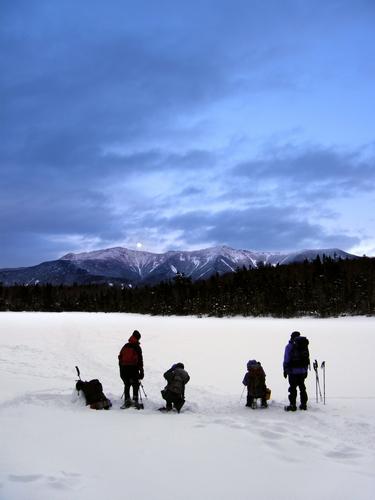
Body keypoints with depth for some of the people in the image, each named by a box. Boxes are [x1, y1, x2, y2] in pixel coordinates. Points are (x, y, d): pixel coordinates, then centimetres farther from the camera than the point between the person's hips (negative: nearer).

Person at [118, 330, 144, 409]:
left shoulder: (125, 346, 9)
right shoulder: (137, 347, -6)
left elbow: (120, 357, 13)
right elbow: (140, 360, -8)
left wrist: (121, 370, 21)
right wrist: (141, 372, -3)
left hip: (124, 369, 5)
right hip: (133, 368, -4)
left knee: (127, 385, 14)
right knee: (135, 385, 6)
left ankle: (127, 400, 6)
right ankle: (135, 400, -1)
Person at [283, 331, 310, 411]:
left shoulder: (290, 346, -7)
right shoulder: (305, 345, 6)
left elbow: (286, 359, -7)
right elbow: (307, 358, 10)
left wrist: (285, 370, 0)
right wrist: (306, 370, 17)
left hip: (293, 371, -5)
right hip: (303, 371, 5)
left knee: (293, 388, 0)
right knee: (302, 387, 15)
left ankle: (292, 405, 1)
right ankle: (303, 404, 18)